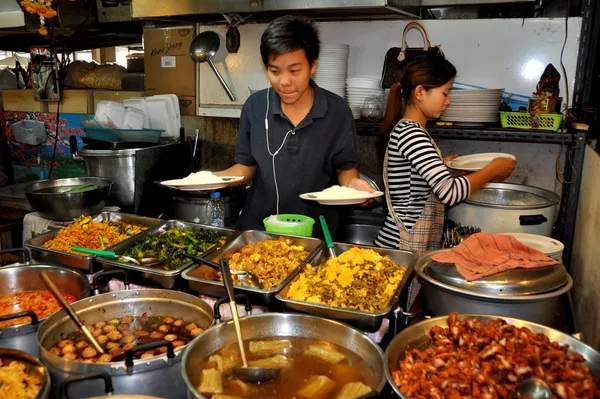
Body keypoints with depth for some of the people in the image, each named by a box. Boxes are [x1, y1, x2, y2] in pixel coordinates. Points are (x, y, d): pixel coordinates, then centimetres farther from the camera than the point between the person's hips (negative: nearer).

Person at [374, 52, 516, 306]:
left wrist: (441, 165, 11)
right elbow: (450, 192, -26)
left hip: (408, 246, 9)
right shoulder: (411, 133, -18)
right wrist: (493, 170, -13)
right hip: (403, 250, -9)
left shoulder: (404, 130, 12)